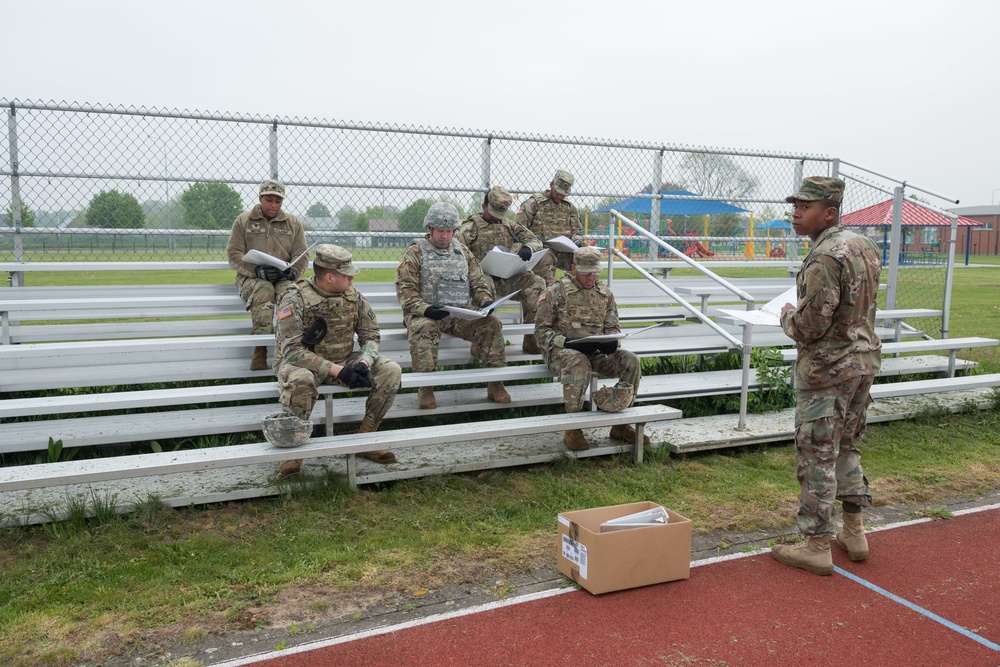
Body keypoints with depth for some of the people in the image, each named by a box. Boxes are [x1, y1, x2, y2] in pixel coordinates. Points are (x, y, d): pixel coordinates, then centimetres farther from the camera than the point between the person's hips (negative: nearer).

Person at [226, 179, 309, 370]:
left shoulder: (293, 223, 17)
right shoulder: (243, 221, 11)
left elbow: (301, 255, 12)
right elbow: (234, 253, 3)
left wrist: (292, 272, -11)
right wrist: (257, 270, -15)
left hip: (283, 278, 1)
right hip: (252, 276, -1)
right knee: (264, 292, -38)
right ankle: (260, 350, -36)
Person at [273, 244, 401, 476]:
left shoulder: (352, 295, -3)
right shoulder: (295, 298, -20)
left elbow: (371, 335, 3)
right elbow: (292, 350, -25)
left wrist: (363, 363, -20)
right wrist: (337, 371, -32)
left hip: (343, 362, 5)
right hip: (301, 362, -5)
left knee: (391, 370, -14)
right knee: (300, 381, -41)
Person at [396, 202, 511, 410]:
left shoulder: (462, 251, 19)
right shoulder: (415, 253, 5)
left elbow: (479, 282, 20)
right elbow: (405, 290, -4)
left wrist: (486, 301, -3)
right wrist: (425, 309, -21)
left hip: (462, 313, 4)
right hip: (427, 314, -4)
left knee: (492, 323, -21)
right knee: (423, 329, -38)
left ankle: (495, 383, -17)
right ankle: (425, 388, -34)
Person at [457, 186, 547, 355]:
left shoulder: (510, 225, 21)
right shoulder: (470, 227, 7)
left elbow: (535, 240, 14)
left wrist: (528, 248, -12)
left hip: (509, 277, 4)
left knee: (537, 283, -23)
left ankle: (532, 339, -20)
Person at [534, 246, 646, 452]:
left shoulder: (605, 293, 12)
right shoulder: (557, 291, -4)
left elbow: (612, 327, 15)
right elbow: (541, 329, -5)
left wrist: (611, 341, -10)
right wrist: (565, 341, -22)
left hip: (596, 351, 5)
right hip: (562, 349, -5)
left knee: (631, 361, -18)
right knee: (579, 363, -40)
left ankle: (620, 424, -6)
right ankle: (572, 429, -30)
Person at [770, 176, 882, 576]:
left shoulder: (824, 259, -21)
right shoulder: (865, 248, 8)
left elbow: (812, 324, -24)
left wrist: (788, 317, -3)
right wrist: (799, 316, 19)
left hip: (827, 370, -9)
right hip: (864, 360, 9)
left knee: (817, 456, -1)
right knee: (846, 447, 20)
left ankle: (817, 547, 8)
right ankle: (854, 534, 29)